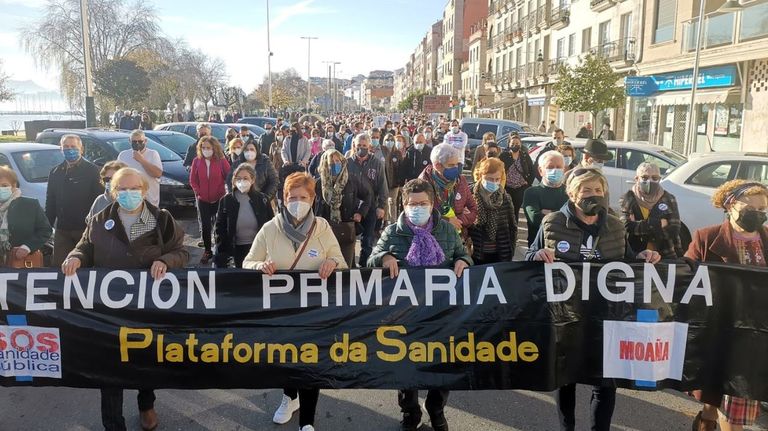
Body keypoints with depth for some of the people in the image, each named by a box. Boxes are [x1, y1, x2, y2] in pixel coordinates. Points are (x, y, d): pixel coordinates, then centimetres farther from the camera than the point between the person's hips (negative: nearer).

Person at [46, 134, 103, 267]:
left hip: (86, 227, -5)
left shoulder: (91, 170, -3)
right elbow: (50, 202, 18)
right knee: (59, 265, 6)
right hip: (62, 229, 5)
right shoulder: (55, 173, 13)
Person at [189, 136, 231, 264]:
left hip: (219, 199, -2)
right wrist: (199, 192, -3)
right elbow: (193, 180, 5)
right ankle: (207, 251, 17)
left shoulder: (221, 161, -6)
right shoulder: (197, 161, 1)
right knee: (205, 226, 6)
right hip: (203, 200, 2)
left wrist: (221, 193, -6)